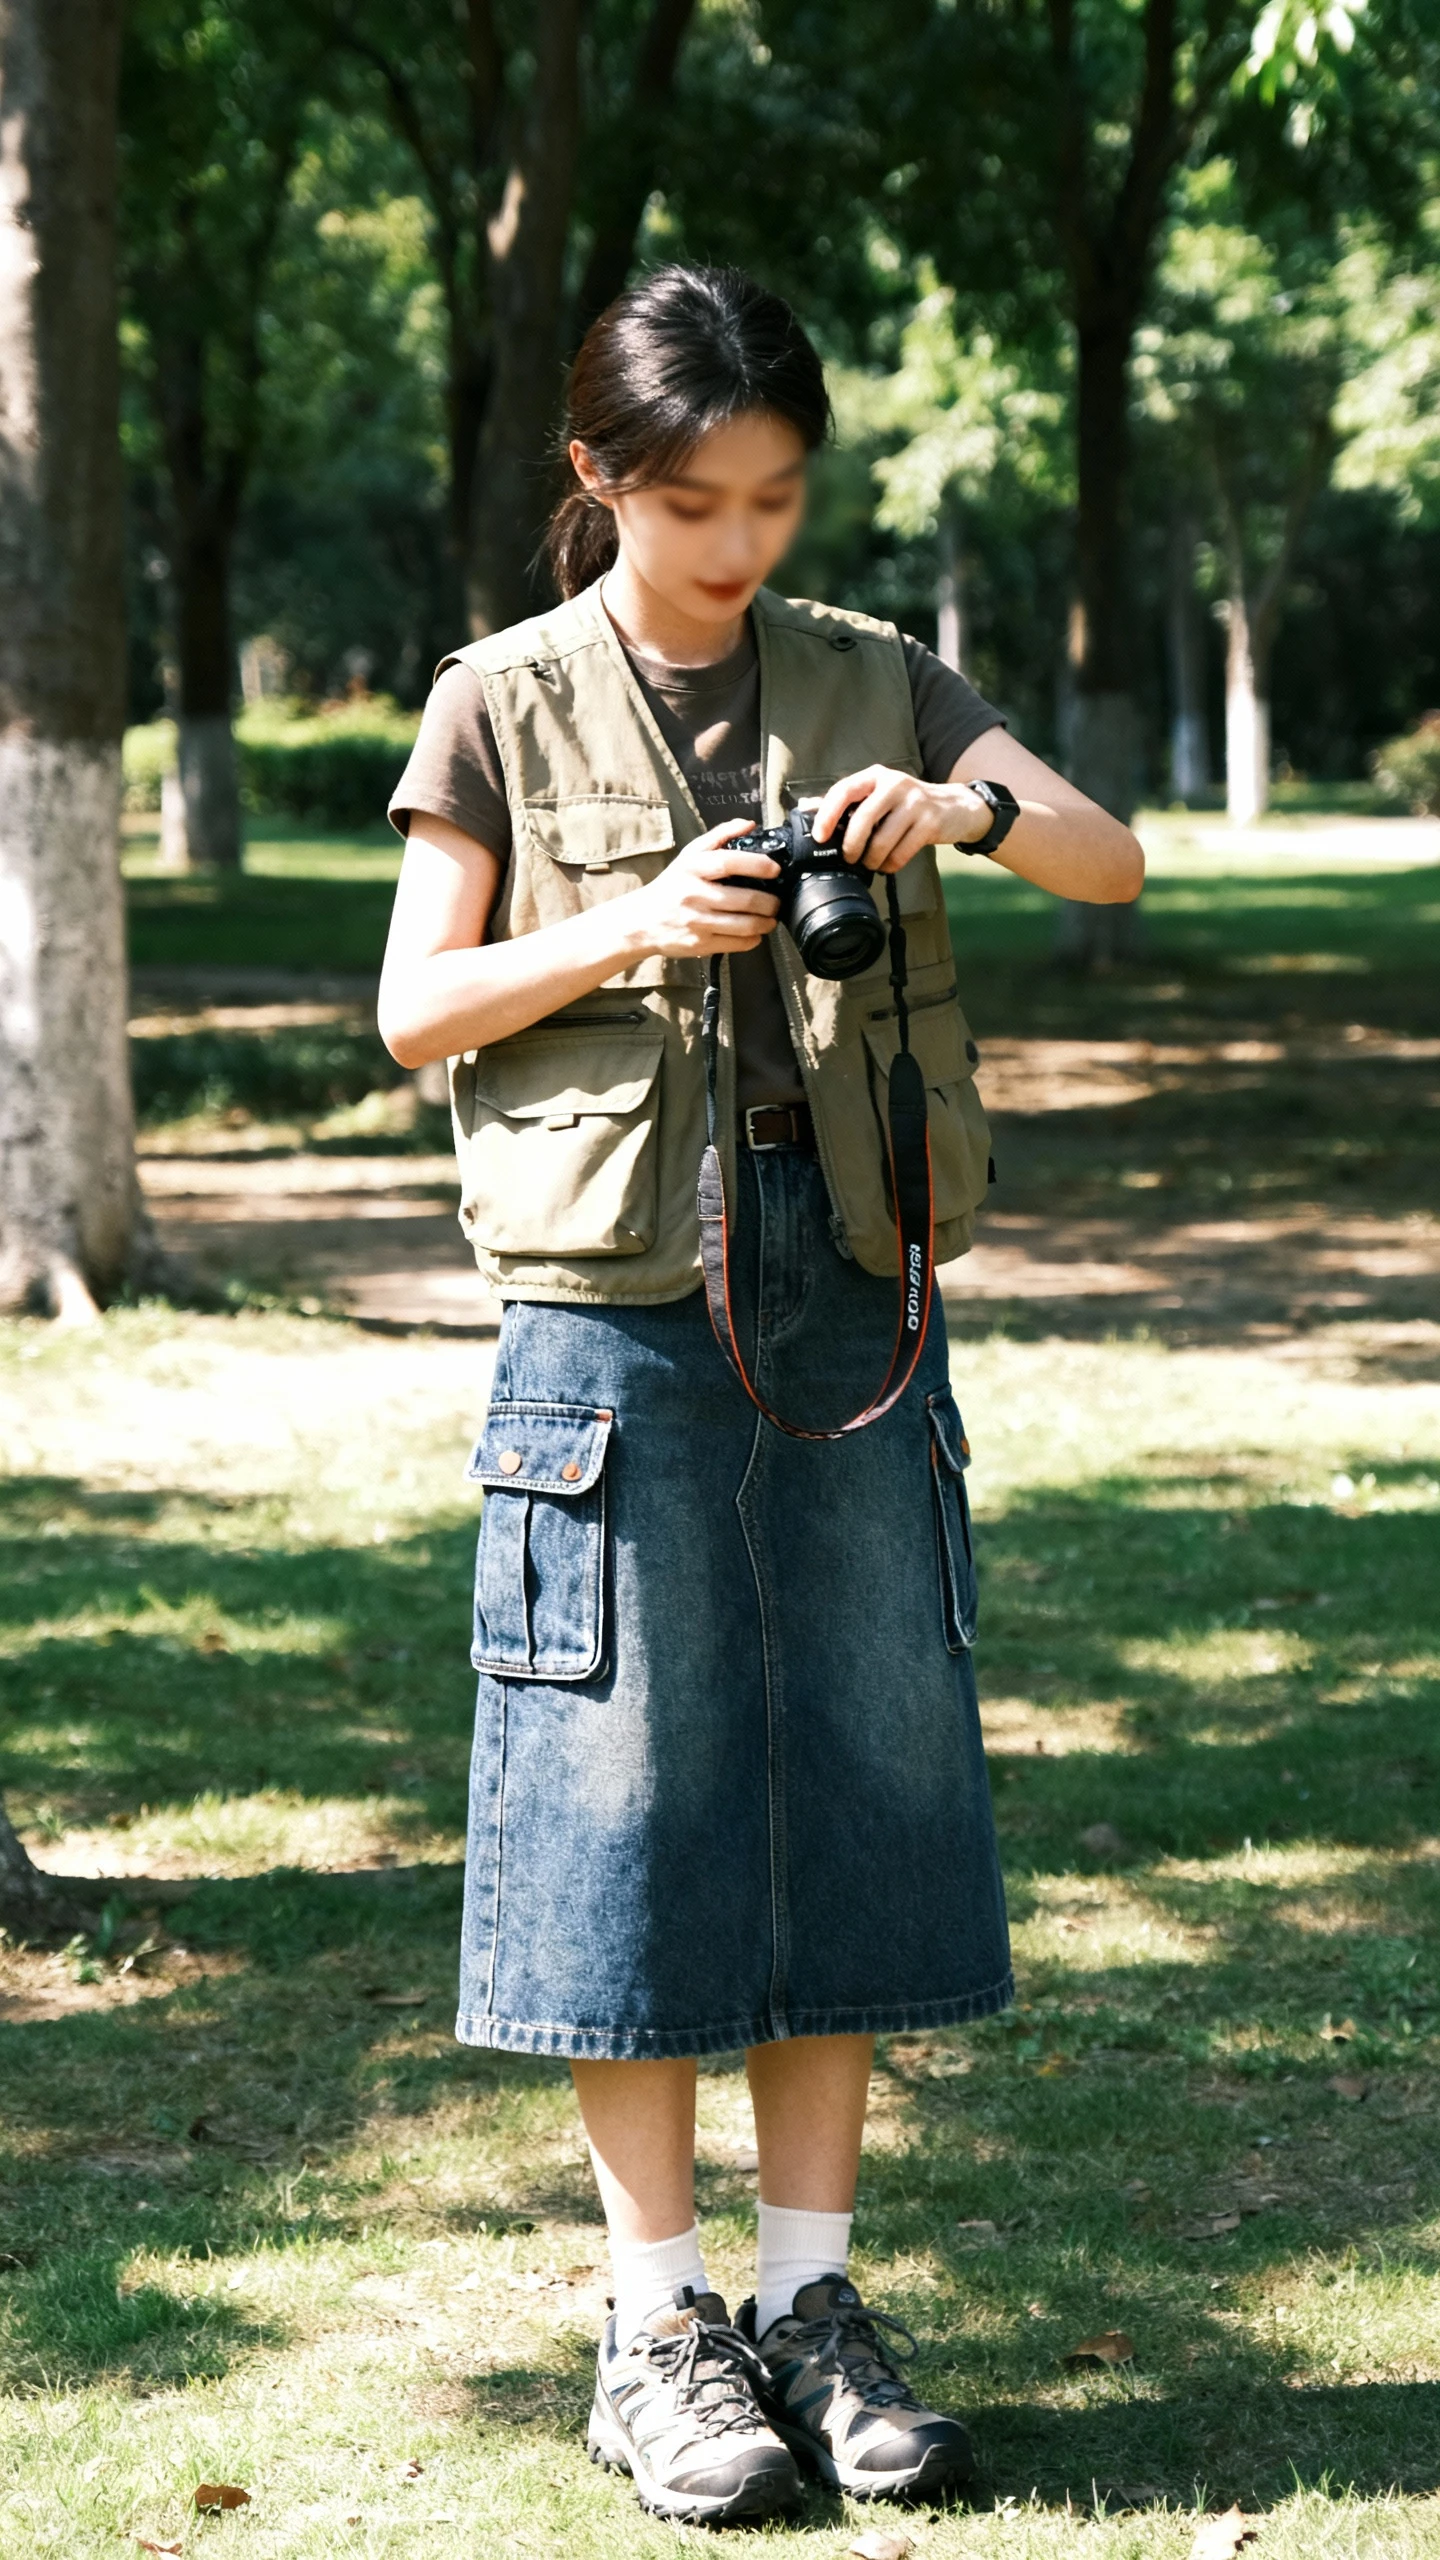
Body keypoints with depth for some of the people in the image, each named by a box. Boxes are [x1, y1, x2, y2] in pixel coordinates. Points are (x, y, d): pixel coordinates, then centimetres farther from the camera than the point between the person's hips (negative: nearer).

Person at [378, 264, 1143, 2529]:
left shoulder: (875, 685, 9)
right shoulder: (511, 707, 2)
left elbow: (1116, 861, 2)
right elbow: (414, 1007, 0)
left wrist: (969, 809, -18)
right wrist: (631, 930, -15)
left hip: (853, 1283, 3)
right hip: (619, 1300, -3)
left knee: (859, 1769, 5)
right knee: (631, 1787, 0)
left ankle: (812, 2291, 16)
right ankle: (659, 2318, 11)